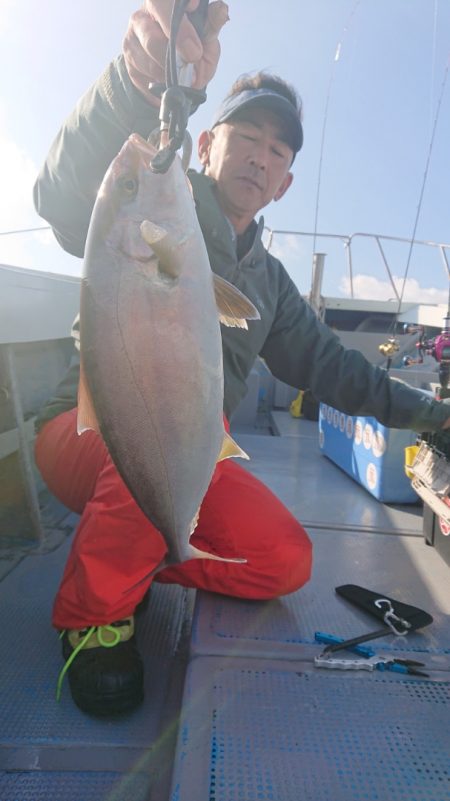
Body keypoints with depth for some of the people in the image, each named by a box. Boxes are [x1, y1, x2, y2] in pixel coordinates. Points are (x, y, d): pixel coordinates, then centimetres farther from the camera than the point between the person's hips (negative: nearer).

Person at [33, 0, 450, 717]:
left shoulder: (269, 280, 14)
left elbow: (327, 362, 17)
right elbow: (66, 197, -25)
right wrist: (141, 85, -45)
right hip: (88, 435, -4)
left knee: (285, 562, -15)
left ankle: (129, 556, 7)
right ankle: (92, 610, -11)